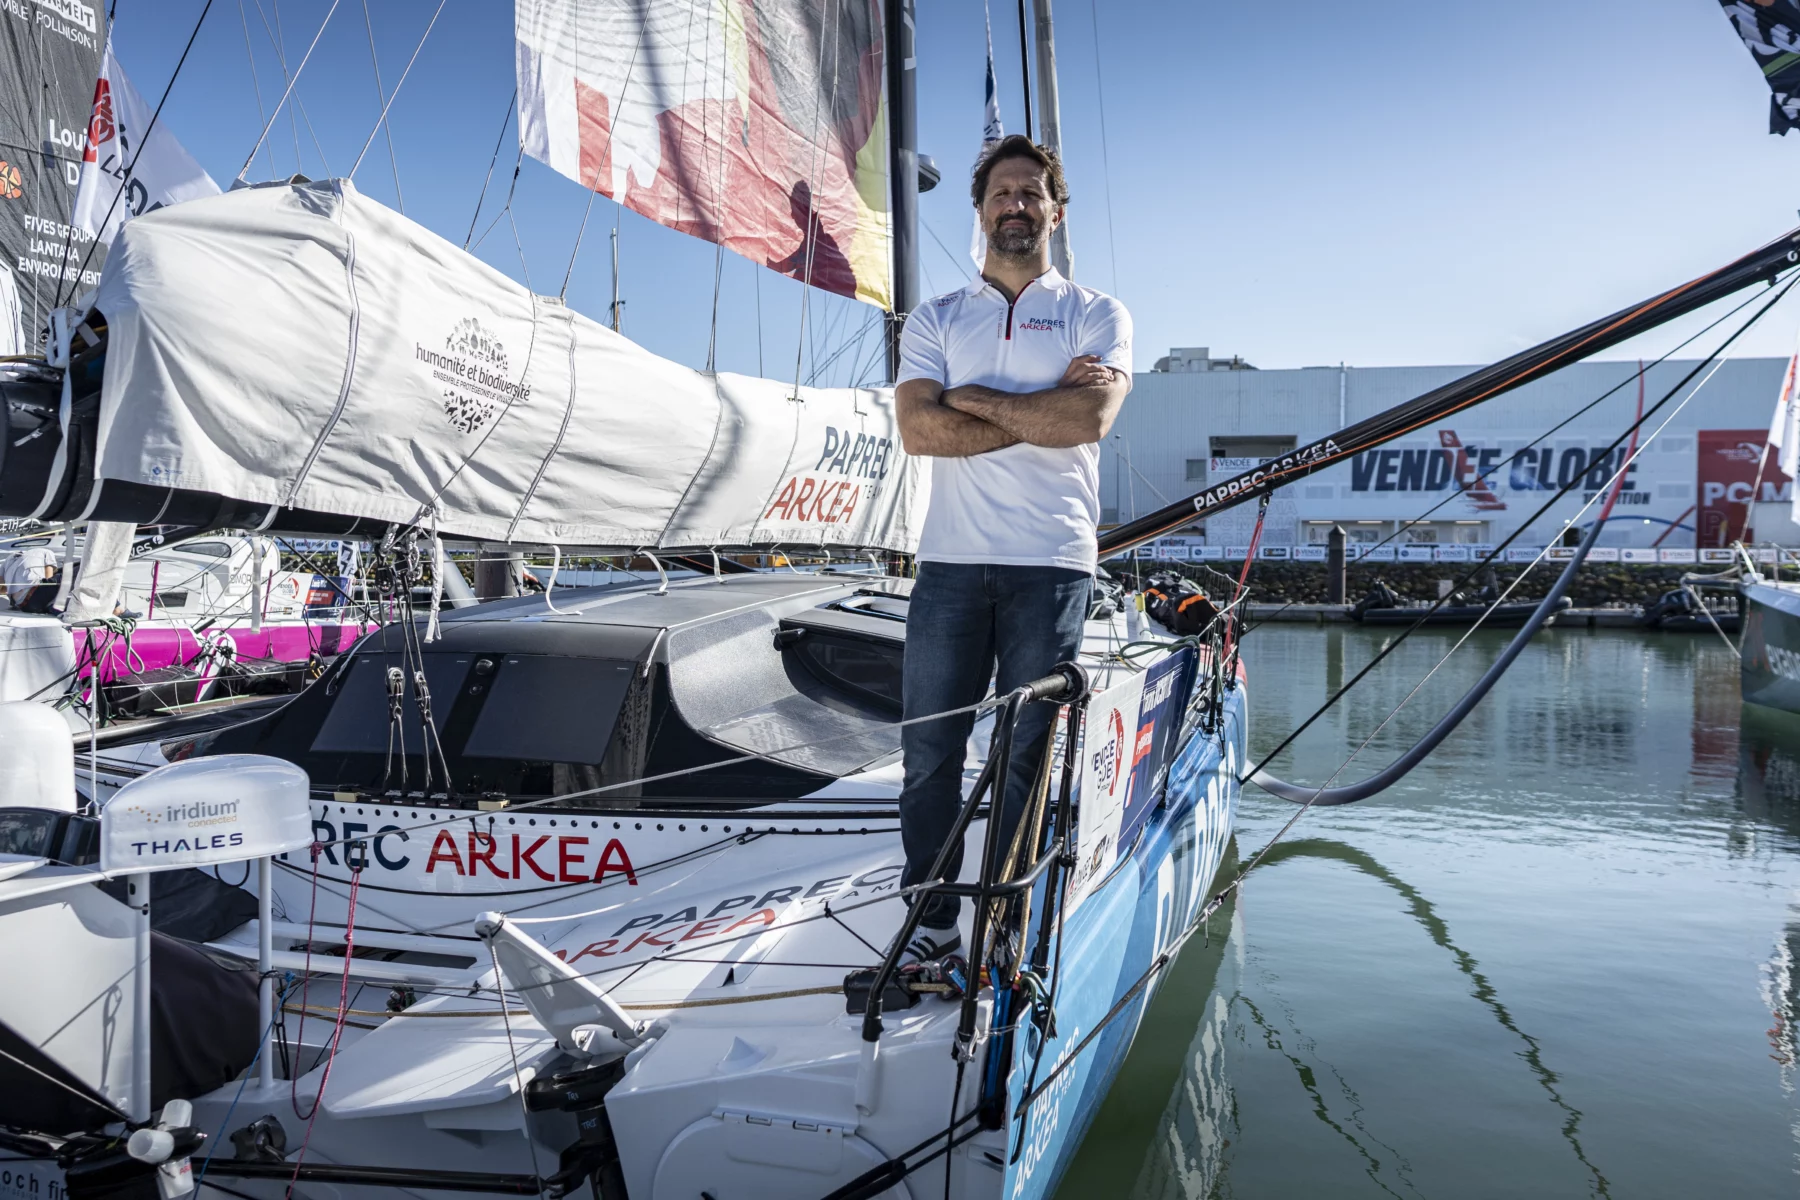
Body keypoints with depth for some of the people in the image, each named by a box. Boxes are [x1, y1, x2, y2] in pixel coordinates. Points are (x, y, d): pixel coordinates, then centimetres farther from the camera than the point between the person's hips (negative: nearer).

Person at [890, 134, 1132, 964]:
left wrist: (977, 399, -5)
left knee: (1027, 754, 2)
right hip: (951, 561, 2)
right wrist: (1042, 409, -7)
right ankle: (932, 921, 13)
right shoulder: (934, 321, 14)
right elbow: (919, 430, -4)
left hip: (1052, 564, -2)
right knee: (930, 748, 1)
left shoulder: (1096, 316, 10)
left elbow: (1092, 418, -11)